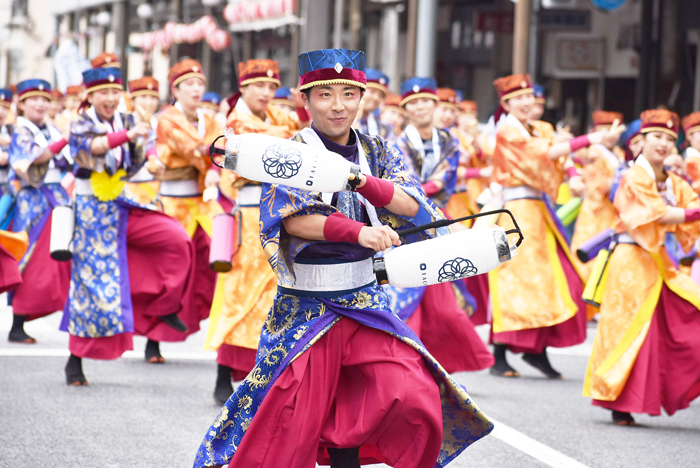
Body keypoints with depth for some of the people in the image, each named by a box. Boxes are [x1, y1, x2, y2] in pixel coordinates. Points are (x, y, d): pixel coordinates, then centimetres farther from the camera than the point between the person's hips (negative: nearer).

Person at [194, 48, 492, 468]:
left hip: (366, 299, 4)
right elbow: (293, 219, -20)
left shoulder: (375, 151, 8)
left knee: (415, 401, -11)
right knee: (291, 425, -6)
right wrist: (358, 231, -34)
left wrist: (361, 180, -23)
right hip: (306, 303, -4)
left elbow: (412, 206, -6)